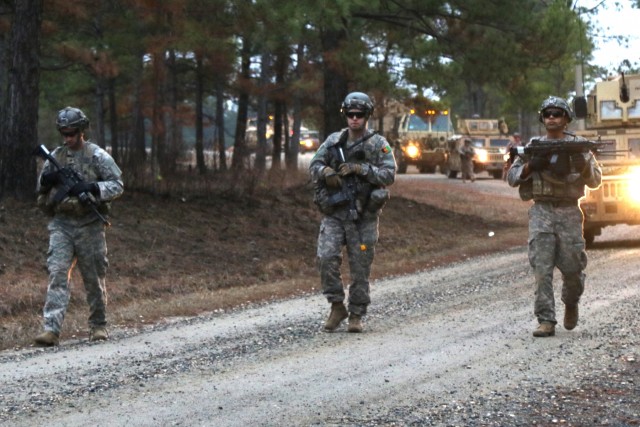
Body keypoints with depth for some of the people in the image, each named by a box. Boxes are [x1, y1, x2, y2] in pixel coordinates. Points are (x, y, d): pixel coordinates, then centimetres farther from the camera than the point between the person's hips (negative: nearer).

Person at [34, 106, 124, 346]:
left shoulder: (97, 156, -2)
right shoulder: (55, 157, 10)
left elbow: (117, 185, -5)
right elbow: (41, 191, 18)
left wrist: (91, 187, -21)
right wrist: (46, 181, -6)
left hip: (89, 225, -2)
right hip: (61, 224, 2)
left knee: (94, 279, 6)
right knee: (57, 273, -11)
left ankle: (98, 325, 23)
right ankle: (51, 330, -19)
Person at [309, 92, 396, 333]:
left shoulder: (378, 144, -1)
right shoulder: (333, 141, 9)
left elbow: (389, 175, -9)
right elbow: (314, 166, 8)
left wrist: (360, 169, -20)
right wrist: (325, 171, -14)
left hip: (363, 216, -2)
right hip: (334, 213, 2)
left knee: (360, 267, 2)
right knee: (326, 258, -14)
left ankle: (356, 316, 14)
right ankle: (337, 307, 2)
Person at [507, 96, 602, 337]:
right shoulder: (533, 147, 11)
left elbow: (596, 181, 6)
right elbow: (512, 177, 9)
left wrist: (583, 166, -14)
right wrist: (531, 166, -9)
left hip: (569, 212, 0)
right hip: (541, 211, 0)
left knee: (572, 267, 1)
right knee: (542, 268, -8)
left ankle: (571, 304, 31)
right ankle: (546, 320, -7)